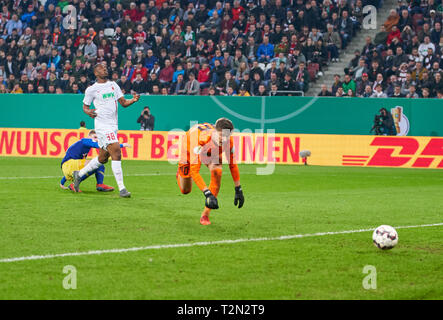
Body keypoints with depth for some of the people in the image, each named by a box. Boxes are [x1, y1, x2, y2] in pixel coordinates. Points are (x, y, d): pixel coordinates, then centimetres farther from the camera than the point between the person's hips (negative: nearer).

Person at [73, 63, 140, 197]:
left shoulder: (113, 85, 14)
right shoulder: (91, 89, -1)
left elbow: (123, 103, 12)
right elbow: (85, 106, 7)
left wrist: (133, 100, -8)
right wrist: (88, 111, -15)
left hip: (113, 126, 7)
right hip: (102, 125, -7)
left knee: (103, 158, 14)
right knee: (116, 152, -18)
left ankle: (79, 174, 33)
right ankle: (121, 188, -17)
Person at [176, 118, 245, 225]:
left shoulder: (229, 142, -33)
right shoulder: (201, 140, -47)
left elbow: (232, 165, -15)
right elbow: (194, 170, -47)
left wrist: (238, 190, -17)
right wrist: (207, 193, -55)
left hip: (212, 152, 2)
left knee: (217, 173, -29)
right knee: (185, 190, 4)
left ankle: (205, 215, -18)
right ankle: (180, 172, 44)